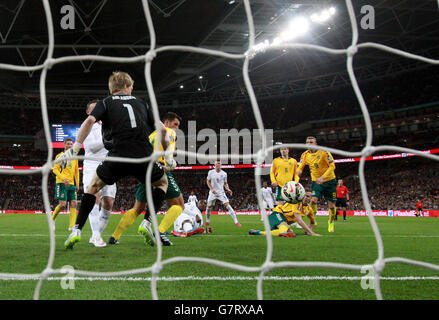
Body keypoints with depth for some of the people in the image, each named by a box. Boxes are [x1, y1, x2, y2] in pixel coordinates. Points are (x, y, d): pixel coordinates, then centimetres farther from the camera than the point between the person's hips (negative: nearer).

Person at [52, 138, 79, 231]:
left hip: (71, 184, 5)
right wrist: (63, 178, -18)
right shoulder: (60, 156, 2)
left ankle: (72, 226, -8)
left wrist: (77, 184, 14)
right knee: (62, 204, -13)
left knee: (73, 204, -6)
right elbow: (55, 169, -5)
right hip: (61, 183, -5)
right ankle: (53, 218, 13)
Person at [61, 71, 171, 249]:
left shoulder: (106, 103, 17)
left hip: (118, 157, -1)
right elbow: (162, 130, 18)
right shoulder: (142, 104, 23)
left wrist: (75, 148, -3)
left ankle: (77, 230, 9)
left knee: (94, 186, 22)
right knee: (163, 182, 29)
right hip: (144, 157, 1)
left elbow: (89, 121, -3)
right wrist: (168, 155, 29)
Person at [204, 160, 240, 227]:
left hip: (221, 192, -1)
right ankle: (207, 221, 29)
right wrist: (211, 188, -10)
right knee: (209, 207, 6)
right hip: (213, 192, 1)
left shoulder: (224, 174, 0)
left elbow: (225, 183, 10)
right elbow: (208, 181, 6)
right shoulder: (211, 172, -1)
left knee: (227, 205, -15)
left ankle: (236, 221, -17)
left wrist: (228, 189, -9)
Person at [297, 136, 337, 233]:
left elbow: (332, 166, -18)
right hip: (316, 181, 3)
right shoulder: (305, 155, -3)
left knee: (331, 205, 2)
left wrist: (322, 177, -28)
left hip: (329, 181, -2)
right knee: (313, 200, -19)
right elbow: (300, 167, 6)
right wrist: (299, 171, -20)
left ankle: (331, 222, 25)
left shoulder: (324, 152, -17)